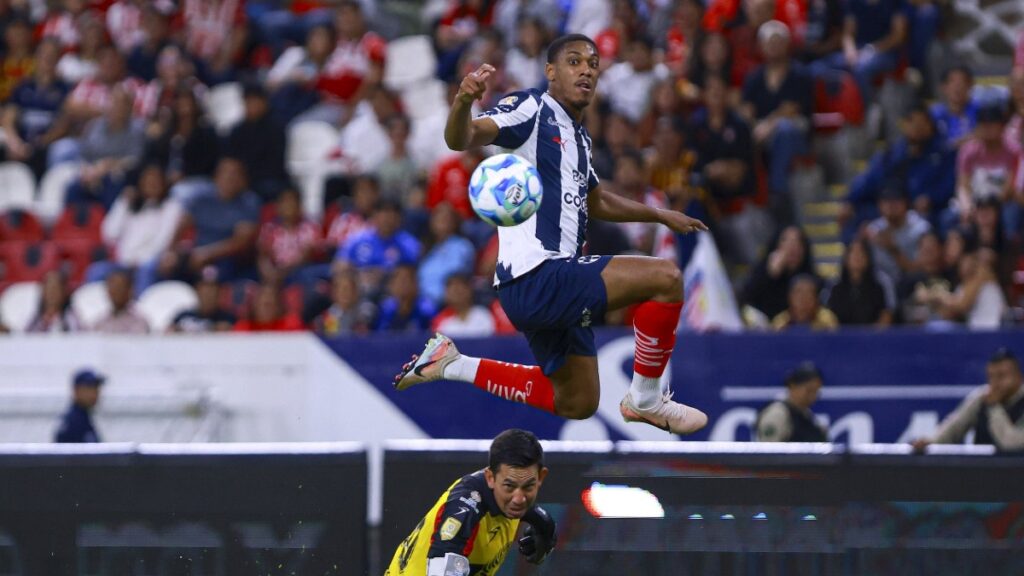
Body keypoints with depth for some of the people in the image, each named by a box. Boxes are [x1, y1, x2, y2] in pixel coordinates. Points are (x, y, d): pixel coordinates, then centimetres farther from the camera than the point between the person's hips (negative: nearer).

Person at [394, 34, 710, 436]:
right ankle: (644, 400, -8)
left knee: (576, 404, 21)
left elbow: (596, 202, 37)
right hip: (535, 278, -10)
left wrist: (662, 216, 40)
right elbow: (461, 139, -23)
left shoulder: (579, 138, 19)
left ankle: (449, 364, 26)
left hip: (554, 288, 10)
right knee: (665, 277, -21)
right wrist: (463, 102, -45)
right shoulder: (532, 109, -7)